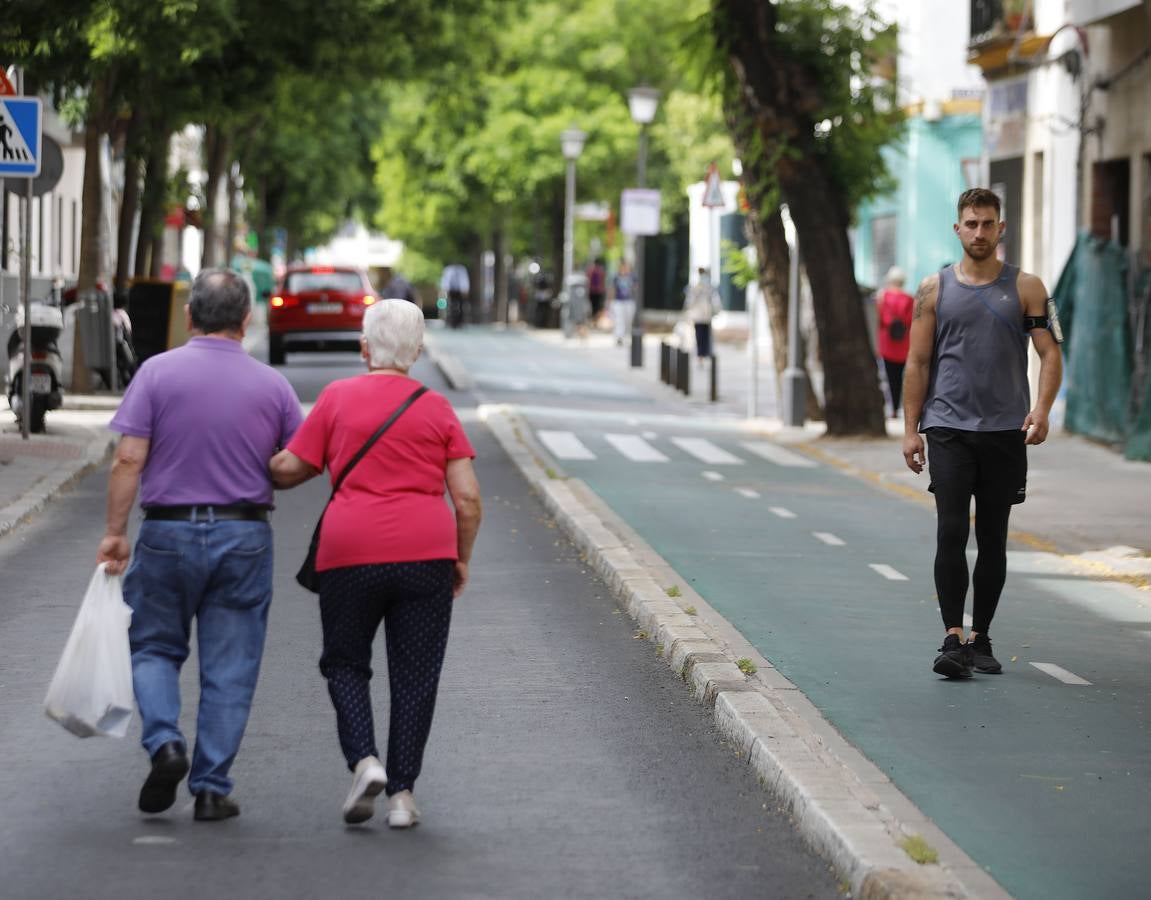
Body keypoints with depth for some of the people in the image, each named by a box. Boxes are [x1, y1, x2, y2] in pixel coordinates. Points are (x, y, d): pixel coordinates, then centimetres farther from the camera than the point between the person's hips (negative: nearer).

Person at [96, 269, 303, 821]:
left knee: (154, 647, 16)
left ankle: (164, 741, -6)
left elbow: (129, 459, -10)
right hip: (245, 537, 1)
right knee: (229, 668, 7)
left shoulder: (157, 372, -5)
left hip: (168, 532, -1)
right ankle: (211, 789, 7)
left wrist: (115, 531, -4)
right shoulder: (272, 386, 0)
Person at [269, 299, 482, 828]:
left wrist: (258, 470, 24)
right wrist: (461, 559, 14)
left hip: (351, 552, -1)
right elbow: (467, 497, 2)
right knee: (414, 675, 8)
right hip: (426, 552, 1)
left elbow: (288, 469, 3)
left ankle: (364, 760, -6)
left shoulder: (337, 398, 2)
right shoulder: (437, 409, 6)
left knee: (345, 664, 15)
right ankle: (402, 794, 5)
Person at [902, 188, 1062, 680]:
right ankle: (953, 638, -13)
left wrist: (1041, 409, -18)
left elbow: (1049, 353, 0)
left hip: (1006, 431, 1)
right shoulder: (935, 288, 5)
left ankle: (980, 639, 16)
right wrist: (910, 429, -1)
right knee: (951, 533, -11)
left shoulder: (1025, 287, 5)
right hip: (948, 427, -1)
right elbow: (917, 362, 5)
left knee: (992, 539, 7)